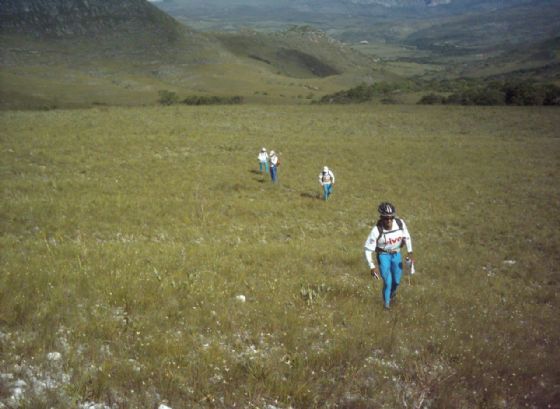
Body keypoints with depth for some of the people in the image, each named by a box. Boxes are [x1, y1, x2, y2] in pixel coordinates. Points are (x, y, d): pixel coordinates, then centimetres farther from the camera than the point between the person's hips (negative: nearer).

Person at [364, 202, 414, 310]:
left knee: (396, 280, 9)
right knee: (387, 280, -10)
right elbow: (368, 248, -21)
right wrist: (372, 267, -23)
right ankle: (386, 302, 19)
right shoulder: (377, 230, -29)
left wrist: (410, 253, -4)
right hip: (383, 255, -3)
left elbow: (406, 237, -1)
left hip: (396, 254, 3)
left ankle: (393, 292, 46)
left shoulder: (400, 223, -21)